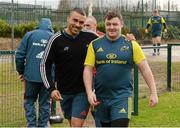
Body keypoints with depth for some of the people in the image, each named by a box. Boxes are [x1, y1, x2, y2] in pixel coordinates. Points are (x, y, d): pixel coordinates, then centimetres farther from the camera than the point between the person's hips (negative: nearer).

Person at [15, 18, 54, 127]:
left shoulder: (29, 35, 3)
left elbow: (20, 55, 0)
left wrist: (21, 71, 11)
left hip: (31, 76, 0)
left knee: (29, 101, 12)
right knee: (45, 103, 11)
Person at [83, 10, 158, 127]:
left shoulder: (131, 45, 0)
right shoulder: (95, 45, 3)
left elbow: (145, 69, 0)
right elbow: (88, 70, 1)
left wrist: (153, 93, -4)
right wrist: (89, 92, -10)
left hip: (122, 96, -3)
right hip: (100, 97, 3)